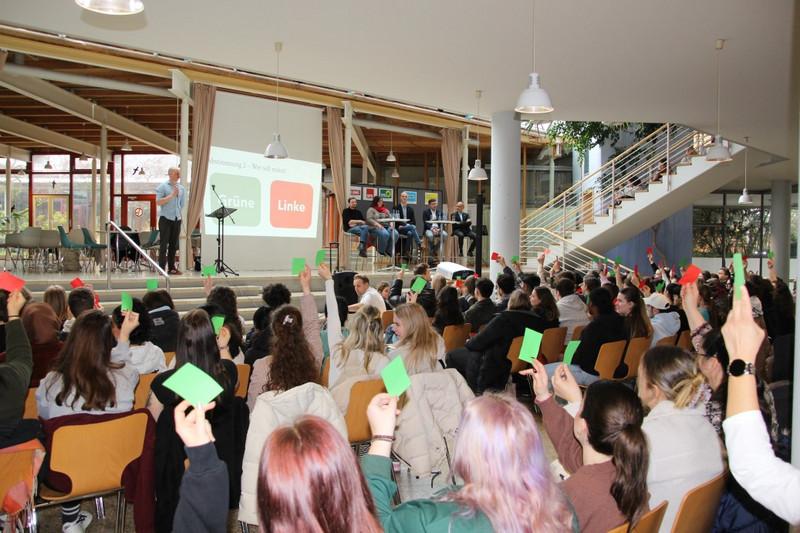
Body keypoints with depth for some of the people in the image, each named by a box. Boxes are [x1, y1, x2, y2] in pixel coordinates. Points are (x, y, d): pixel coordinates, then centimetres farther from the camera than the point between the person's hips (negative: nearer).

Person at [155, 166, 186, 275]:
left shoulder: (181, 188, 13)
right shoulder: (163, 187, -3)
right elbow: (158, 202, -13)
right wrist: (172, 195, -16)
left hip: (177, 219, 5)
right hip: (166, 219, -5)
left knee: (173, 245, 8)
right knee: (164, 245, -3)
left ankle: (172, 268, 13)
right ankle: (162, 269, -2)